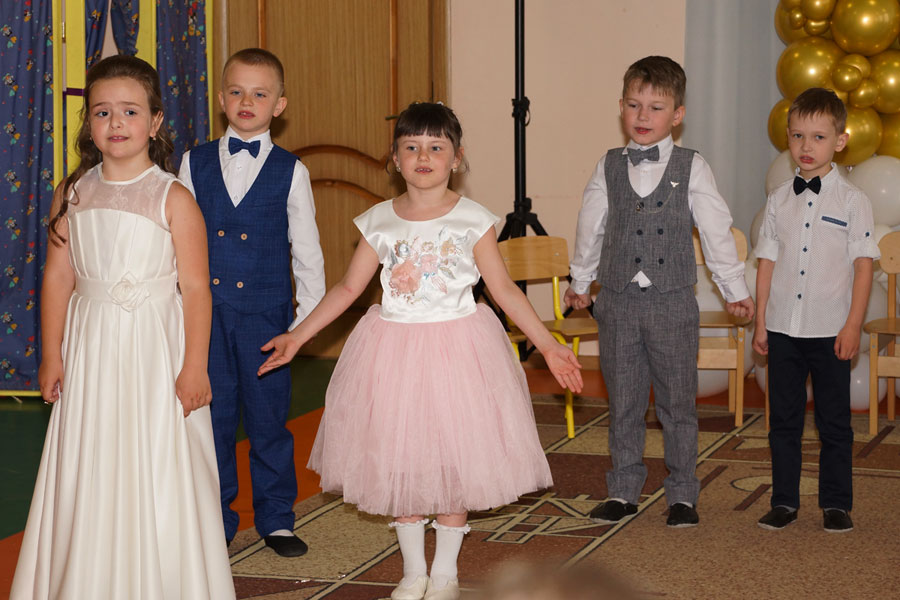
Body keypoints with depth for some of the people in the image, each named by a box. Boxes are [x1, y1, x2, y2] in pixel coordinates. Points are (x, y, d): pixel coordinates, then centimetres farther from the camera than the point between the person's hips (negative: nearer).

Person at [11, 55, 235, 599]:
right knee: (87, 473, 9)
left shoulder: (172, 198, -8)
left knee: (158, 470, 1)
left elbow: (195, 287, -9)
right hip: (90, 347, 4)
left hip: (155, 349, -4)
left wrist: (195, 366, -12)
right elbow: (58, 277, 7)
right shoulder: (73, 195, 4)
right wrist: (52, 354, 4)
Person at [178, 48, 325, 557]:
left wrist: (310, 314, 3)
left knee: (269, 415, 5)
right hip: (206, 310, 1)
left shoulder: (290, 171, 1)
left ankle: (276, 519, 19)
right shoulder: (196, 163, 5)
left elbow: (306, 248, 5)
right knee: (211, 415, 6)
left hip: (264, 311, -1)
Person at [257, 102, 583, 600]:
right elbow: (348, 288, 7)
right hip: (394, 348, 2)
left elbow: (503, 288, -1)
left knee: (455, 457, 3)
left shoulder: (472, 219, -4)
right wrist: (296, 336, 4)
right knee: (397, 460, 6)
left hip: (457, 345, -2)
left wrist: (548, 345, -6)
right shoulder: (379, 221, 1)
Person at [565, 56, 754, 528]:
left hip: (672, 302, -2)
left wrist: (734, 290, 10)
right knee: (623, 403, 8)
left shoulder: (692, 168, -1)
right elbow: (591, 228, 15)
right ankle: (623, 492, 19)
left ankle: (682, 495, 15)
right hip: (618, 302, 2)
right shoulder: (609, 168, 4)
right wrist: (579, 283, 24)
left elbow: (716, 231, 4)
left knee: (678, 403, 5)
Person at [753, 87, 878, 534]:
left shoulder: (851, 200, -2)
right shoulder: (779, 200, 7)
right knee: (783, 419, 9)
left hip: (830, 330, -3)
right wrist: (760, 322, 6)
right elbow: (768, 262, 9)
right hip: (783, 329, 3)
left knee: (834, 422, 5)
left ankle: (836, 504, 15)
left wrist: (853, 326, -9)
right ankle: (784, 501, 18)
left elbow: (863, 265, -3)